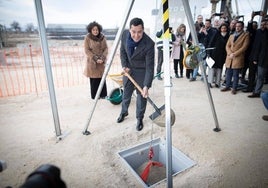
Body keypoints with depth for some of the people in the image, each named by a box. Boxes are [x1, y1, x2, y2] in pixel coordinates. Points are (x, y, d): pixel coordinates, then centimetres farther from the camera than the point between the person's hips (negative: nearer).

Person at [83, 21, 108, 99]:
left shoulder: (102, 37, 2)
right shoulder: (87, 37, -6)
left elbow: (106, 48, 3)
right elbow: (87, 50, -8)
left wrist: (102, 58, -12)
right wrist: (96, 59, -16)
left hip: (102, 61, 3)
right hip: (92, 61, -3)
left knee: (102, 78, 4)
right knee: (94, 79, 1)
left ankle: (103, 94, 17)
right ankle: (94, 95, 14)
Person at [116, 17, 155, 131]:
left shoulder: (149, 44, -30)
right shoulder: (125, 34, -16)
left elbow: (149, 67, -29)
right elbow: (122, 51, 1)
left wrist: (147, 86, -34)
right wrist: (124, 65, -11)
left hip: (142, 71, -4)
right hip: (128, 69, 5)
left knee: (142, 95, 2)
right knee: (126, 93, 18)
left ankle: (139, 119, 24)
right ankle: (124, 112, 42)